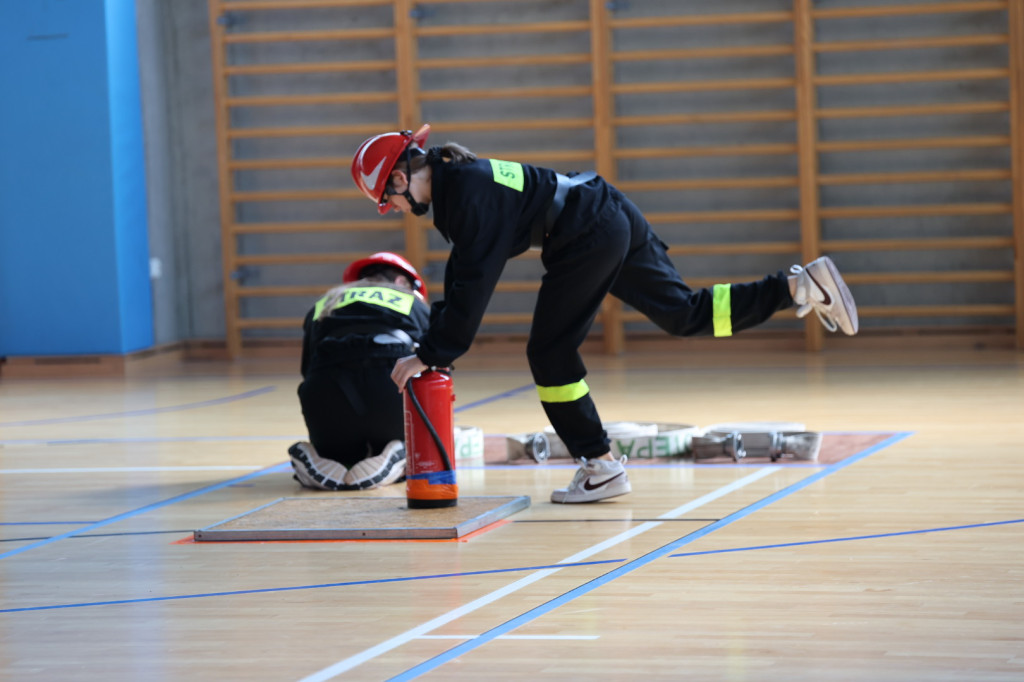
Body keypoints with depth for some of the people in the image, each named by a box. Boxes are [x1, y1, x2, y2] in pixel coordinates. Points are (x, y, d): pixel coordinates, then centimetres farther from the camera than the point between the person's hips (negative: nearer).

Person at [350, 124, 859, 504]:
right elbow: (462, 281, 22)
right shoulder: (455, 186, 15)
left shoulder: (467, 191, -15)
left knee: (550, 352, -2)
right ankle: (801, 286, 10)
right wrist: (435, 343, 18)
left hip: (588, 237, -10)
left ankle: (600, 467, 2)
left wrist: (431, 354, -18)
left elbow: (473, 284, -21)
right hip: (615, 222, 10)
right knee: (684, 315, 15)